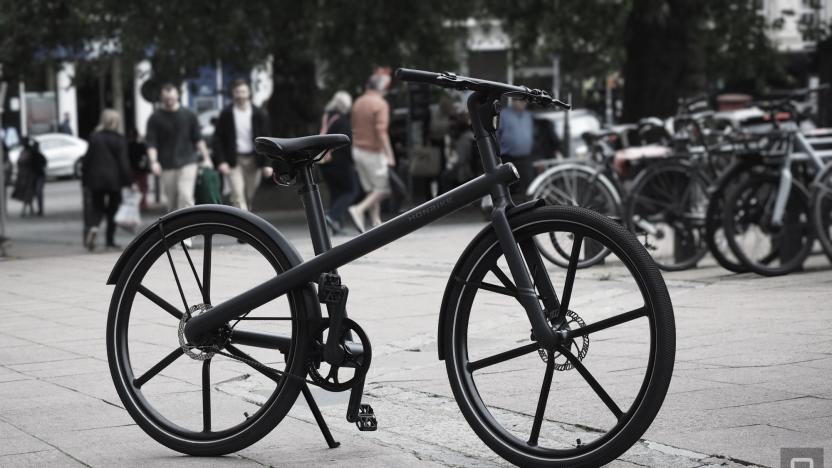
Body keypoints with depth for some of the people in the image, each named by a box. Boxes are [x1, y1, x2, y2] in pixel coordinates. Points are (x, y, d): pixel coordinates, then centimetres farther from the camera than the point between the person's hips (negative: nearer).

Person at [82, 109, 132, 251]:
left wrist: (84, 179, 11)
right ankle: (110, 241, 11)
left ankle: (92, 227, -20)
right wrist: (128, 181, -5)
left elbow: (87, 159, 4)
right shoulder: (119, 140, -7)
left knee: (96, 208, 11)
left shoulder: (94, 137, 2)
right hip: (114, 180, -2)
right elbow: (123, 162, -10)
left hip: (96, 179, 2)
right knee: (112, 210, 10)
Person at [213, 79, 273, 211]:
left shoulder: (259, 114, 1)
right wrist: (221, 161, -10)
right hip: (234, 160, -2)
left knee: (249, 197, 9)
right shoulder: (226, 114, -1)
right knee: (238, 197, -13)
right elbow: (218, 139, 1)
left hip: (253, 160, 2)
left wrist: (267, 164, -6)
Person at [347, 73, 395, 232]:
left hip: (358, 151, 8)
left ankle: (375, 222, 7)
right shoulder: (381, 104, -14)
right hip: (373, 153, -8)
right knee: (383, 189, 0)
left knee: (372, 190, 11)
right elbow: (381, 132, -23)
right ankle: (359, 210, -16)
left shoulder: (358, 102, 10)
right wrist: (389, 155, -23)